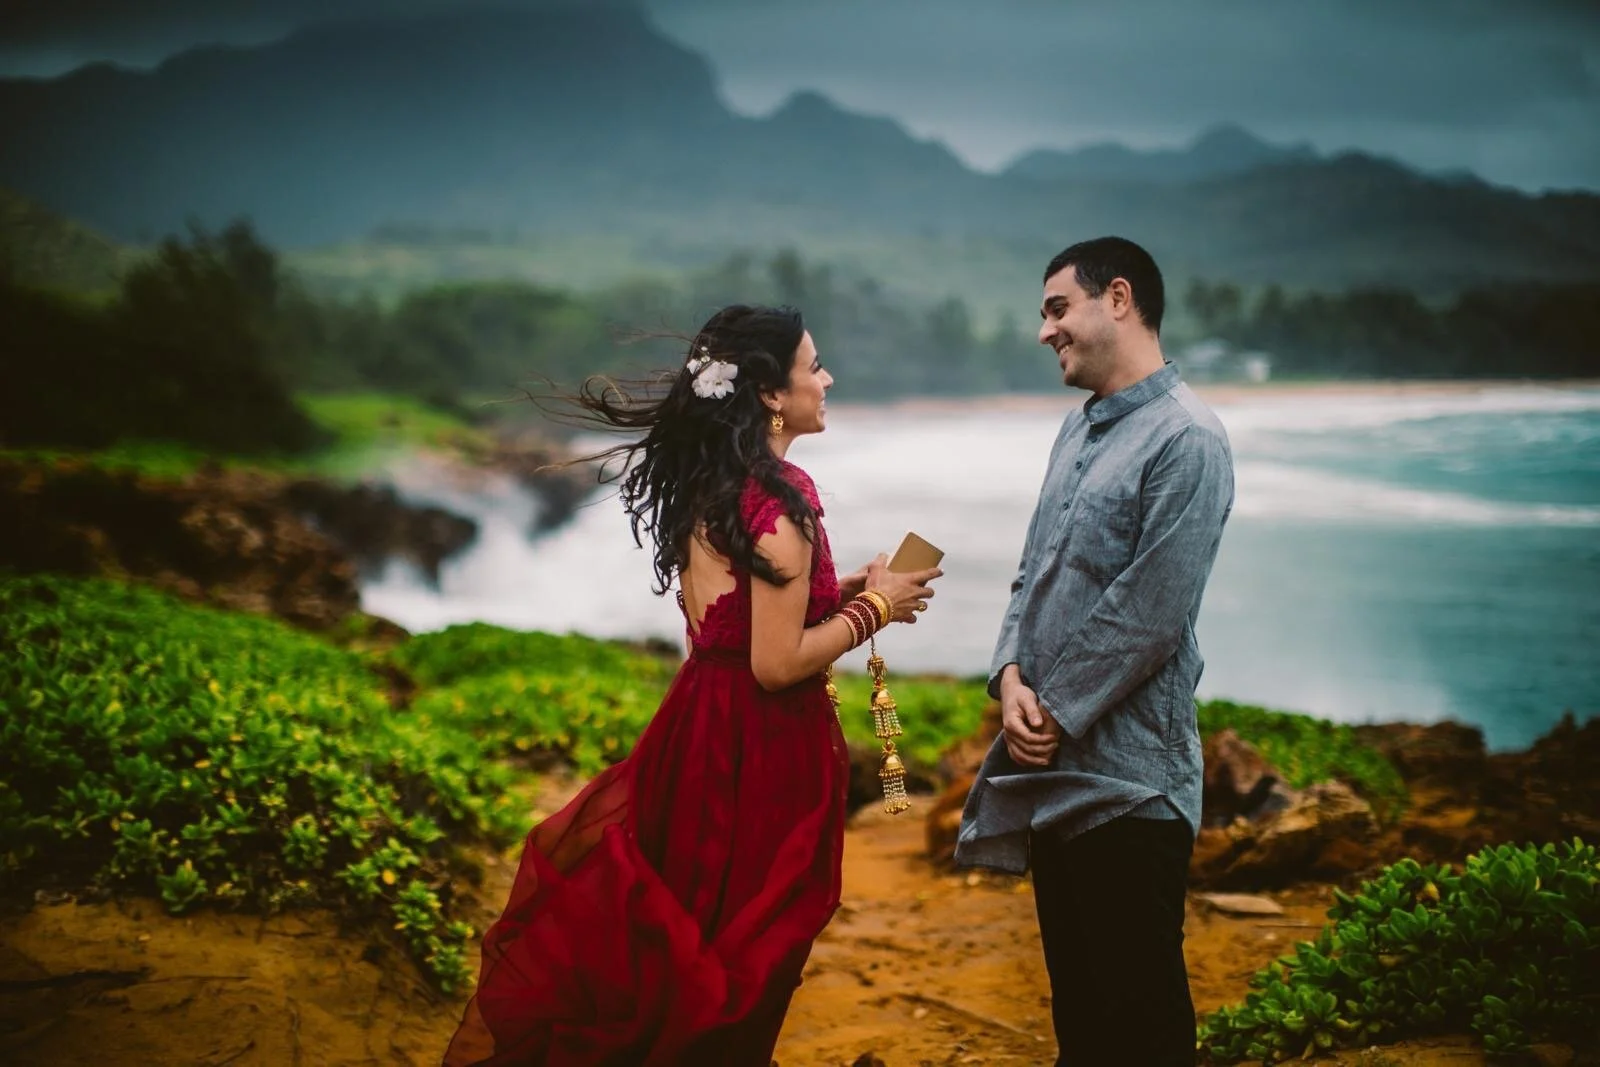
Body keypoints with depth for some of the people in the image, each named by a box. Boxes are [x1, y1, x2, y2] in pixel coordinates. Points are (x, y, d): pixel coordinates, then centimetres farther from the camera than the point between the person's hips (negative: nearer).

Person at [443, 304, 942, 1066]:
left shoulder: (705, 486, 8)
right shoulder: (780, 498, -19)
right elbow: (778, 663, -21)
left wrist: (836, 591, 12)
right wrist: (874, 608, -9)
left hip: (701, 726, 9)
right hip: (762, 747, -9)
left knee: (673, 948, 19)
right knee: (742, 963, 7)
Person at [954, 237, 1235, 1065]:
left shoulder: (1185, 442, -14)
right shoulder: (1078, 429, 14)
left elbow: (1148, 615, -19)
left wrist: (1056, 713, -13)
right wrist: (1012, 677, -3)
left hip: (1126, 777, -8)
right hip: (1054, 766, 8)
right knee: (1074, 993, 18)